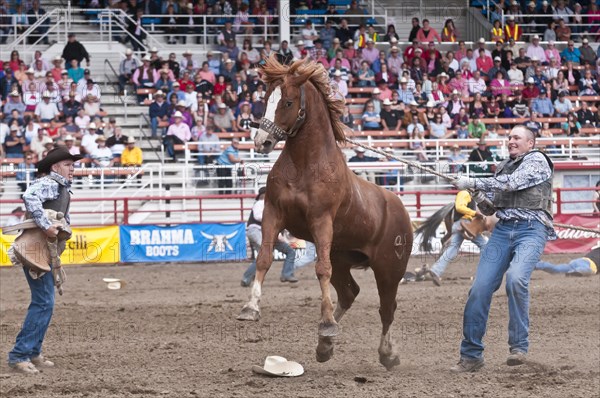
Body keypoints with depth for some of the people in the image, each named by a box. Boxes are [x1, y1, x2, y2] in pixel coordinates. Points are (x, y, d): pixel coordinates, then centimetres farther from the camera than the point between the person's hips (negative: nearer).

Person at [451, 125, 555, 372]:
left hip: (531, 230, -6)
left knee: (516, 278, -31)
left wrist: (472, 183, -8)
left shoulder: (537, 160, 2)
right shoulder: (504, 167, 24)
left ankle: (519, 345, -20)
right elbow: (493, 202, 29)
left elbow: (511, 183, -11)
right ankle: (471, 355, 0)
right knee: (480, 288, -7)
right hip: (502, 231, 6)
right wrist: (478, 199, 8)